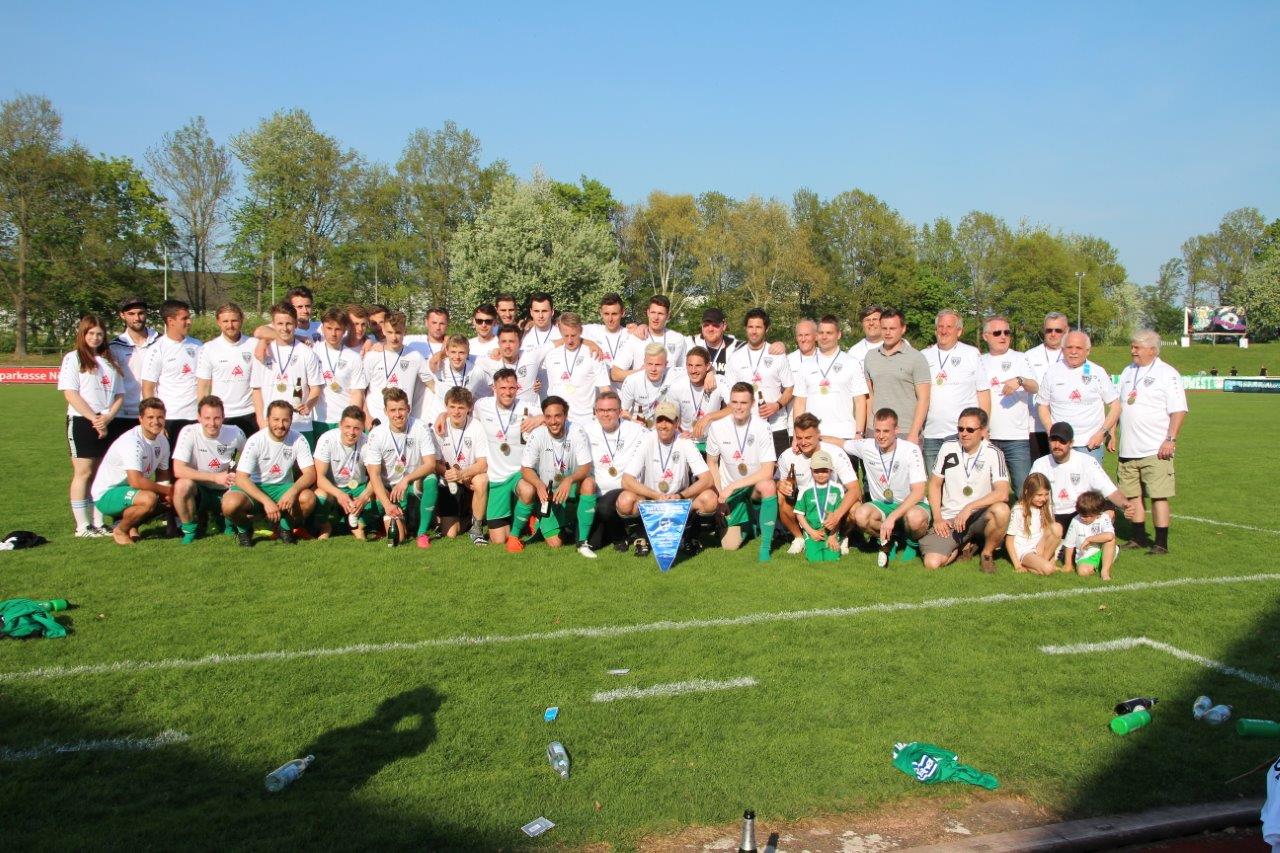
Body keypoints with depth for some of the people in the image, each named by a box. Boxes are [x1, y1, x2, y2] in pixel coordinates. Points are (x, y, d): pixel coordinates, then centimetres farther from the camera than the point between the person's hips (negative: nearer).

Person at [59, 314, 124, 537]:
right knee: (84, 473, -3)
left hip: (107, 424, 5)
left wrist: (107, 418, -6)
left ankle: (99, 523, 11)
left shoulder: (110, 361, 16)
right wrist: (94, 419, -13)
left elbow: (120, 396, 11)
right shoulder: (73, 358, 1)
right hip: (82, 422, -5)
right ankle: (82, 526, 0)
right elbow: (70, 394, -8)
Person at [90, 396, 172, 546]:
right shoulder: (131, 442, -25)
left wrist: (168, 492, -13)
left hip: (130, 491, 9)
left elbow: (163, 475, 8)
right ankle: (120, 530, -7)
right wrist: (166, 490, -22)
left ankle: (131, 525, 9)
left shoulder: (162, 441, 1)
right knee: (149, 498, -34)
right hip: (106, 495, -9)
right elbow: (136, 481, -34)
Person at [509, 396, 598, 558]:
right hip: (546, 492, -1)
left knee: (589, 484, -32)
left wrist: (569, 480, -42)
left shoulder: (577, 432, -16)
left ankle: (583, 542, -18)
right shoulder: (538, 435, -16)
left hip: (570, 491, 1)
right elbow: (526, 469, -13)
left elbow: (586, 467, -20)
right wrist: (539, 484, -36)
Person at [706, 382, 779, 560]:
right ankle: (744, 522, 30)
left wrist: (732, 486, -23)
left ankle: (766, 546, -23)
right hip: (730, 490, 2)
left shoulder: (762, 427, -17)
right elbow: (712, 463, 5)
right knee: (730, 545, -7)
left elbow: (767, 472, -22)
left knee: (768, 486, -38)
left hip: (755, 485, -2)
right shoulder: (717, 427, -10)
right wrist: (719, 493, -6)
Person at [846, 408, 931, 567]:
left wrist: (892, 517, -32)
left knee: (915, 518, -39)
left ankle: (917, 542, 0)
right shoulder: (866, 446, -6)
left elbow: (918, 492, -22)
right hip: (881, 505, 3)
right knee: (861, 515, -31)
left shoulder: (911, 450, -17)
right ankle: (888, 539, 3)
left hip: (911, 505, -3)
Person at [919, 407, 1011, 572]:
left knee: (1001, 510, -36)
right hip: (949, 519, 2)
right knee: (932, 563, -20)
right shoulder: (948, 448, 0)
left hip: (979, 516, -1)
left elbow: (1003, 493, -21)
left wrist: (969, 508, -26)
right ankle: (966, 544, 15)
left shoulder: (993, 454, -9)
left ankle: (987, 553, -5)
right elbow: (934, 484, 9)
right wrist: (937, 518, -2)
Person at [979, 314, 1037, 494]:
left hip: (1016, 436, -3)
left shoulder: (1019, 359, 6)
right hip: (987, 437, 3)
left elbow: (1035, 387, -8)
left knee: (1023, 489, -7)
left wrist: (1020, 381, -29)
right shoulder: (981, 362, 14)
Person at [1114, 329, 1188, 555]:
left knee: (1158, 495, -5)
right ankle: (1139, 538, 21)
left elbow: (1179, 411, -9)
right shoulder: (1128, 372, 15)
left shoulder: (1167, 374, -5)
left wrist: (1170, 439, -17)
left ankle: (1161, 543, 1)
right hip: (1128, 449, 6)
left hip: (1155, 450, -6)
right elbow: (1118, 406, 21)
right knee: (1132, 495, 10)